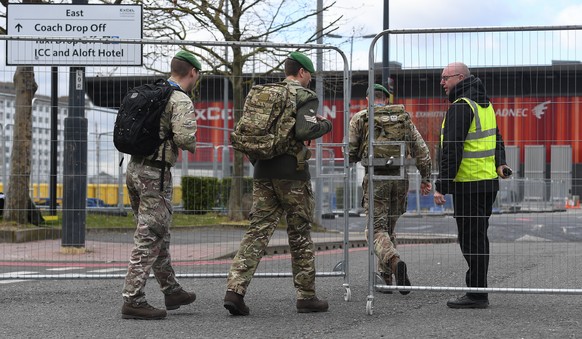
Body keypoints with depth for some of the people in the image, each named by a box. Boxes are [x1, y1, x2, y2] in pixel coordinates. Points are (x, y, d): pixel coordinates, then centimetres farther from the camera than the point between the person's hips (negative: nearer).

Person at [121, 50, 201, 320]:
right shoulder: (181, 101, -10)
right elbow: (184, 136, -24)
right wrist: (192, 145, -2)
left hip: (134, 167, 9)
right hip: (155, 173, -9)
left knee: (159, 236, 18)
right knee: (148, 240, -6)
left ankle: (171, 291, 28)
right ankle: (133, 301, -8)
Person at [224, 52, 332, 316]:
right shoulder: (305, 97, -5)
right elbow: (304, 130, -20)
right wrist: (325, 125, -2)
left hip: (263, 173, 5)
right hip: (292, 173, -5)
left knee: (257, 232, 2)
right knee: (300, 235, 6)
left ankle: (235, 289, -12)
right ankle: (306, 296, 13)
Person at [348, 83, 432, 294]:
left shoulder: (360, 118, 4)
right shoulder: (403, 117, 12)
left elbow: (350, 152, 0)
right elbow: (421, 149, 7)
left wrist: (353, 159, 22)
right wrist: (425, 177, 11)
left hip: (376, 177, -3)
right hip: (400, 176, 3)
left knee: (377, 229, -4)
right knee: (389, 227, 17)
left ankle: (395, 262, -32)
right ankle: (385, 277, 20)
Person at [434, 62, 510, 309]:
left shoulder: (460, 107, -15)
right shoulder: (484, 104, 15)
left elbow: (452, 150, -20)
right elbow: (496, 138, 25)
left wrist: (441, 185, -19)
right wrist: (500, 163, 20)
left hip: (469, 184, -10)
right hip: (489, 180, 10)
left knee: (470, 239, -5)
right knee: (478, 237, 15)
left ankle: (477, 295, -3)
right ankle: (478, 291, 20)